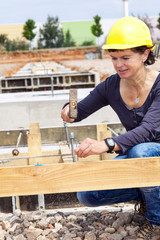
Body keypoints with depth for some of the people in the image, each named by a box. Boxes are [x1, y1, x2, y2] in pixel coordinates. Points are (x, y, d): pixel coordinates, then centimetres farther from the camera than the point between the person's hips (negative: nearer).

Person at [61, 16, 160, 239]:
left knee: (140, 151, -39)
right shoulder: (111, 86, -8)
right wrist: (69, 112, -24)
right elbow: (80, 111, 2)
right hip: (134, 155, 5)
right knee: (87, 195, -13)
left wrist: (107, 145, -51)